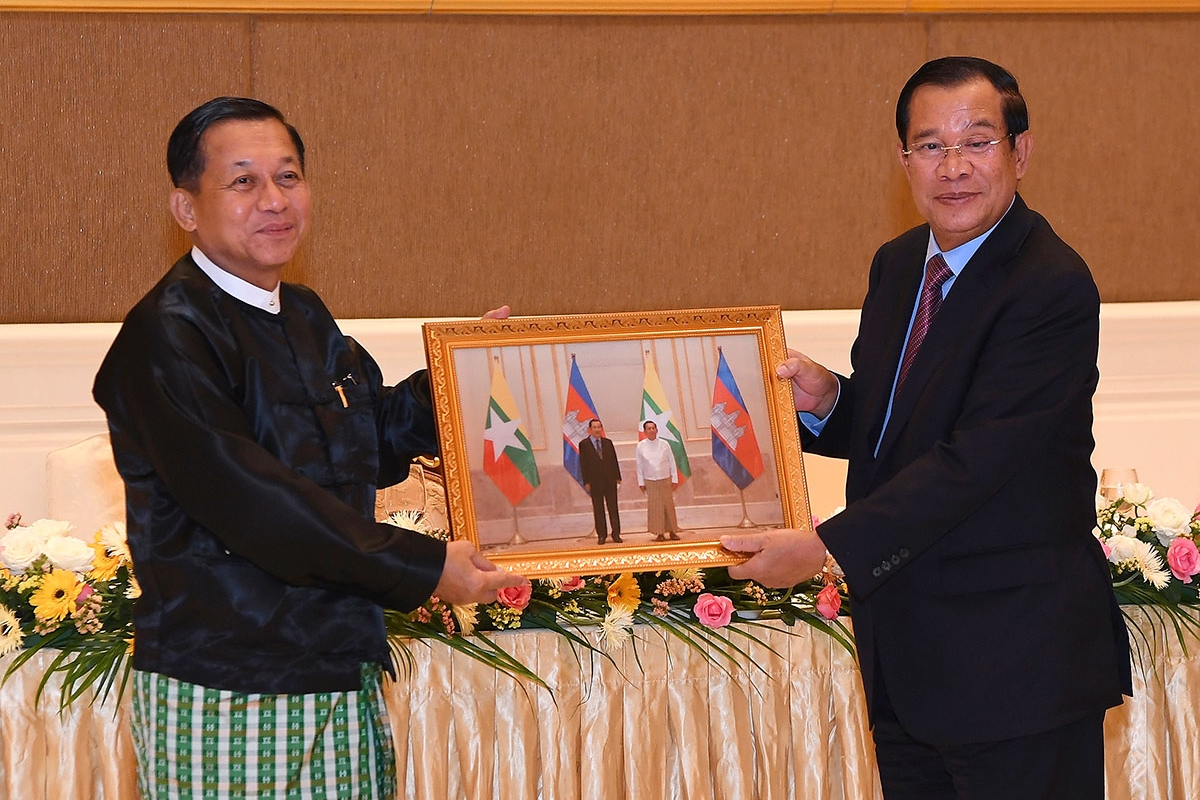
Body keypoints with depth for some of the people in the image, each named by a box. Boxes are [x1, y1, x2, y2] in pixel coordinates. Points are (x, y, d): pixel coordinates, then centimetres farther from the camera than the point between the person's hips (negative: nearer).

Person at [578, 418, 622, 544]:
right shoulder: (584, 444, 0)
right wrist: (586, 482, -8)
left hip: (610, 480, 2)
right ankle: (601, 535, 7)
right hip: (595, 481, -2)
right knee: (598, 509, 2)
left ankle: (616, 534, 7)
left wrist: (617, 477, 4)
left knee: (613, 508, 4)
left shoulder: (608, 442, 9)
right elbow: (583, 464, -2)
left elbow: (614, 461, 10)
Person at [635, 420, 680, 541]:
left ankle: (672, 531, 12)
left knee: (669, 506, 3)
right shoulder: (641, 446, -2)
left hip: (665, 480, 0)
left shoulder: (664, 444, -2)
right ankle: (660, 533, 4)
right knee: (655, 507, -2)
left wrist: (674, 480, 1)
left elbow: (672, 462, 3)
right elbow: (639, 465, 3)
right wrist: (641, 482, 1)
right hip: (650, 481, 0)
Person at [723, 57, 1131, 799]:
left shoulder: (1053, 288, -18)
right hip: (907, 654, 8)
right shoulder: (898, 265, 10)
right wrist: (826, 400, -5)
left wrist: (827, 545, -25)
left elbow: (974, 459, -24)